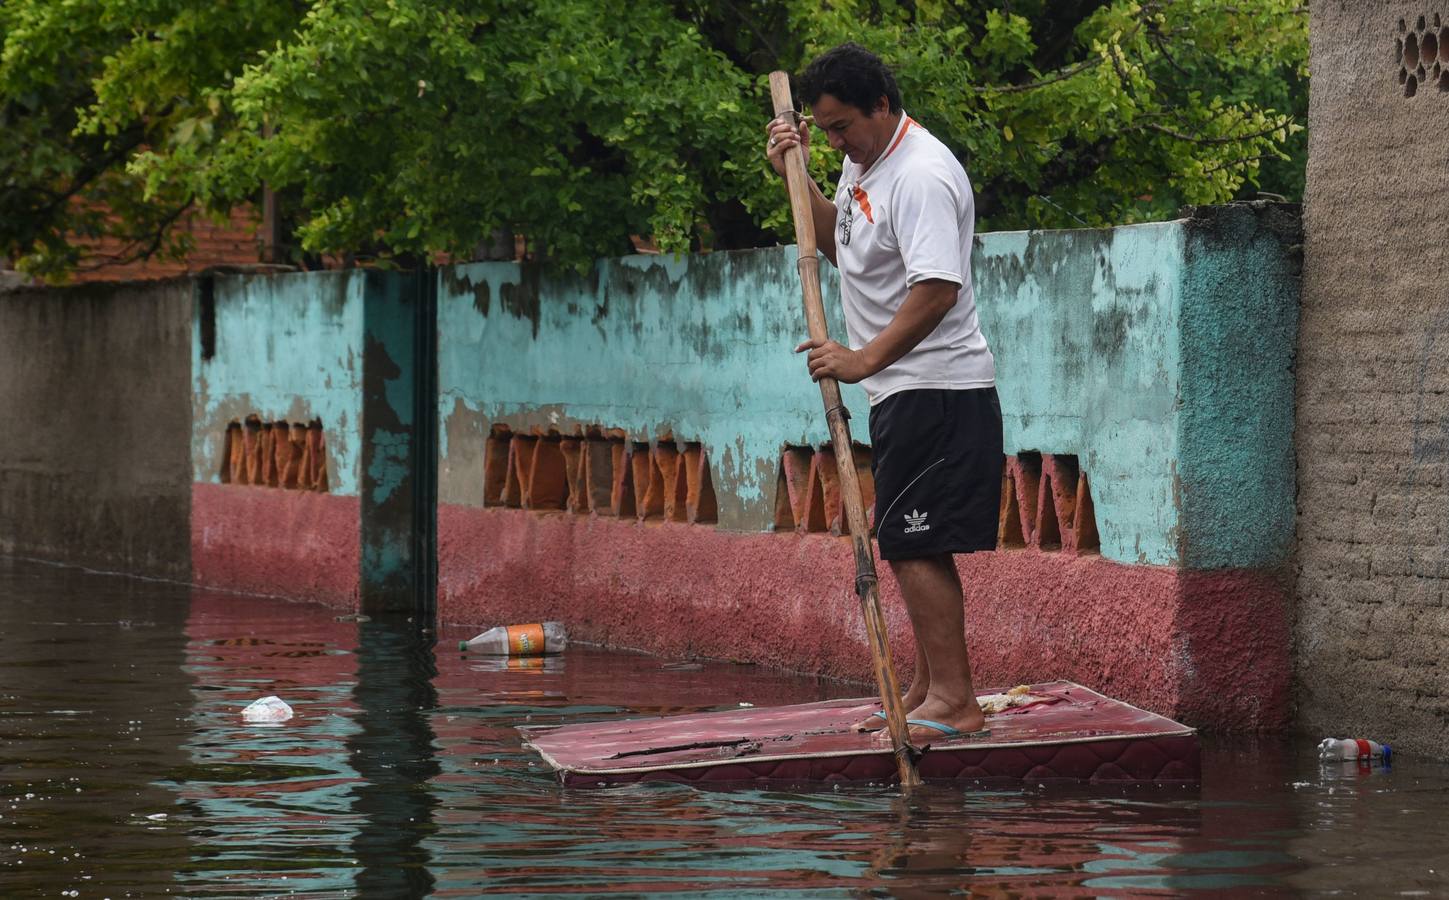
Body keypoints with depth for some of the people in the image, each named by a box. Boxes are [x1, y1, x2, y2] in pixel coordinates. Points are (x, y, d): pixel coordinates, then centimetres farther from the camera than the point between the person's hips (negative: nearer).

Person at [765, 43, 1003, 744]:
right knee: (911, 546, 13)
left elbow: (937, 290, -26)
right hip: (903, 391, 11)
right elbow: (840, 246, 28)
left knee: (914, 546, -12)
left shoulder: (921, 175, -19)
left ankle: (954, 699, -9)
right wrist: (796, 175, 15)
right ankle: (928, 690, 20)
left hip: (936, 390, -10)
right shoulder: (863, 162, 13)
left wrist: (863, 360, -27)